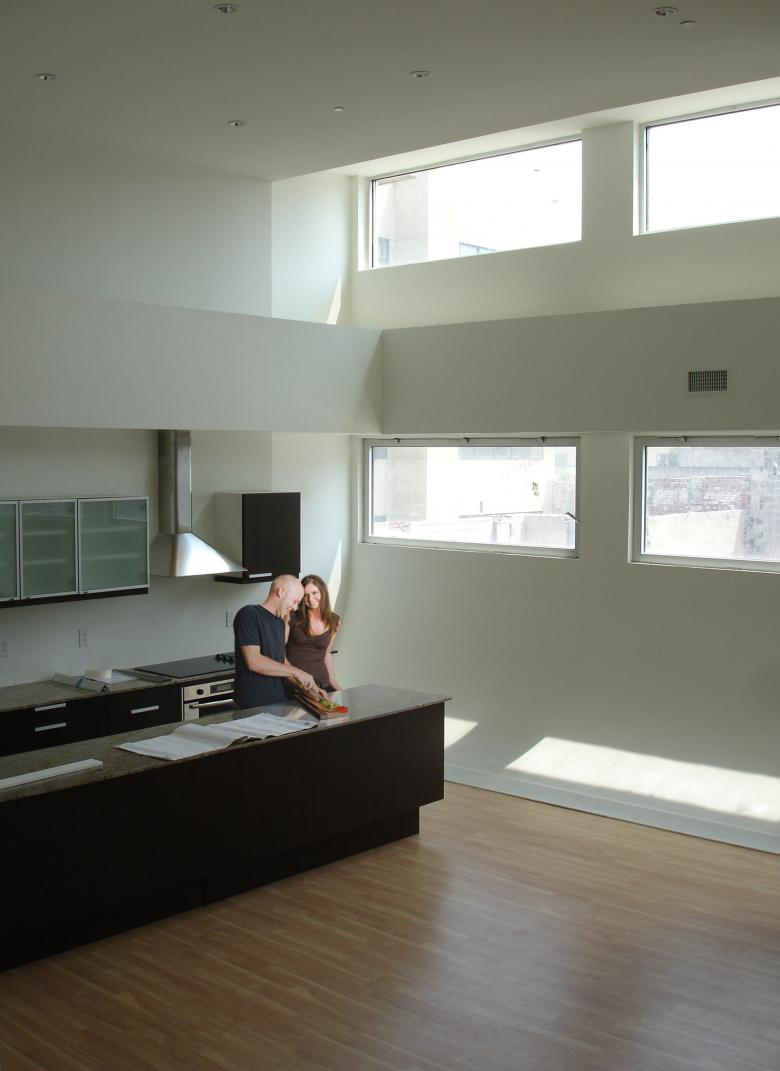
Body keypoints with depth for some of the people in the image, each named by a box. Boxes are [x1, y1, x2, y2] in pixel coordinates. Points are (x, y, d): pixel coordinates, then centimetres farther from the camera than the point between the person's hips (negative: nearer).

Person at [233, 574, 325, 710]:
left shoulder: (280, 622, 14)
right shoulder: (249, 615, -12)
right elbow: (254, 662, -22)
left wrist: (307, 684, 6)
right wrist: (296, 672, -17)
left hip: (279, 702, 8)